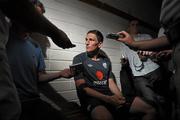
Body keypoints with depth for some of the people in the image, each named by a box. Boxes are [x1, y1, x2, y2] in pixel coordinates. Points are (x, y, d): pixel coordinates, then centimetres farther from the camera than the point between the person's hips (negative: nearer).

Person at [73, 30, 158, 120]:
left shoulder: (106, 60, 18)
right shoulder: (79, 59, 1)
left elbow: (111, 83, 15)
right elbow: (82, 87, -8)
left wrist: (120, 97, -7)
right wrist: (107, 99, -19)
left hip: (110, 96, 6)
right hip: (92, 98, -5)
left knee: (150, 111, -4)